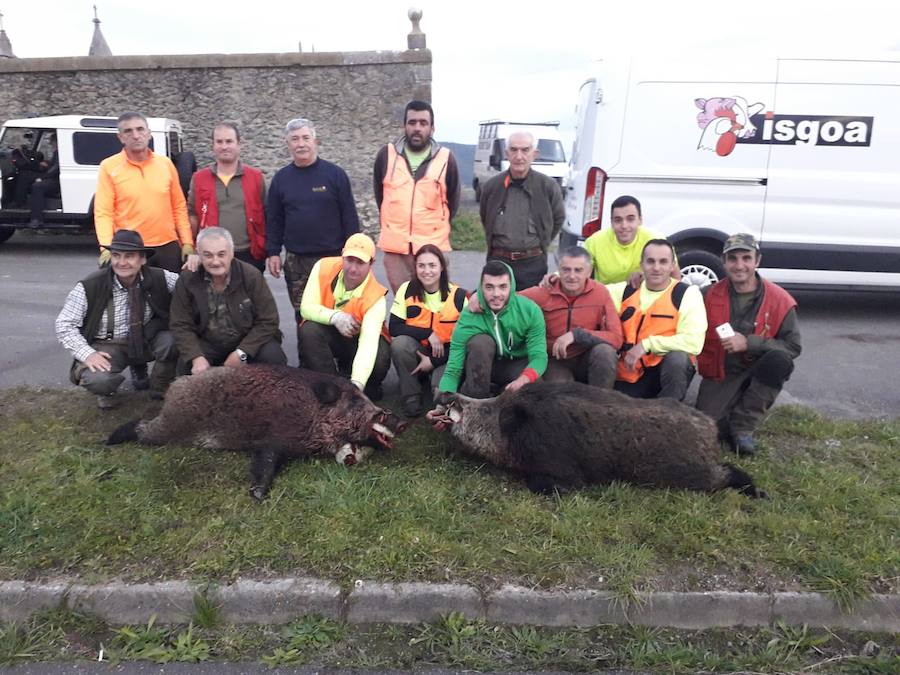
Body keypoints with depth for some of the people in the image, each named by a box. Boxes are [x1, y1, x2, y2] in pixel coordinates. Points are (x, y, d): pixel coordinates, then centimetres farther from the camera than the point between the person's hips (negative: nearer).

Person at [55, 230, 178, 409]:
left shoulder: (158, 278, -11)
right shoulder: (90, 286, -16)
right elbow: (64, 325, -9)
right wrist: (87, 353, -23)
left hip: (146, 341, 2)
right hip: (106, 347, -2)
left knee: (172, 339, -30)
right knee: (98, 380, -34)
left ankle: (159, 388, 0)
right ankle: (106, 390, 9)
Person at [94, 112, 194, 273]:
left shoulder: (166, 163, 5)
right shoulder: (109, 167, -3)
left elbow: (179, 207, 8)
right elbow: (103, 212, -7)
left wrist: (187, 242, 2)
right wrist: (107, 247, -20)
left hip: (168, 246, 3)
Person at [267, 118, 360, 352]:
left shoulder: (335, 174, -1)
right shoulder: (281, 178, 7)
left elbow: (349, 216, -1)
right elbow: (273, 220, 10)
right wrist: (273, 252, 3)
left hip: (333, 258, -3)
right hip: (295, 261, 3)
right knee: (303, 316, 9)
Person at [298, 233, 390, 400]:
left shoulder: (375, 297, -28)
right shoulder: (324, 267, -19)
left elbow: (368, 343, -38)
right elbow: (306, 307, -20)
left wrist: (357, 384, -51)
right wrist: (334, 316, -41)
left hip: (359, 337, -2)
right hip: (327, 333, 2)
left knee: (379, 361, -32)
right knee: (309, 330, -31)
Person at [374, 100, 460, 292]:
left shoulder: (446, 159, -2)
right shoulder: (386, 155, 2)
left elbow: (453, 200, 10)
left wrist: (438, 229, 11)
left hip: (432, 247, -1)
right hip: (395, 247, 1)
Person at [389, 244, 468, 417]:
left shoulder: (458, 295, -12)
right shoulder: (407, 290, -8)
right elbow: (394, 328, -14)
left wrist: (433, 361, -16)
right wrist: (428, 333, -23)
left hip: (446, 355, -2)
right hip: (416, 351, 2)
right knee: (399, 343, -31)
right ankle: (412, 395, -9)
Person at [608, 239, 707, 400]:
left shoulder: (687, 294, -9)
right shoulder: (625, 291, 3)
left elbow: (693, 343, -21)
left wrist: (647, 344, -22)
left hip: (672, 370, -2)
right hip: (631, 374, 3)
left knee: (678, 358, -34)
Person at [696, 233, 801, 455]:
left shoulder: (779, 300, -10)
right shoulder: (711, 295, -5)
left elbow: (793, 346, -13)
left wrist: (749, 343, -23)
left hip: (757, 372, 0)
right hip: (720, 374, 0)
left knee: (780, 359, -33)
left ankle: (742, 426, -16)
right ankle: (733, 409, 15)